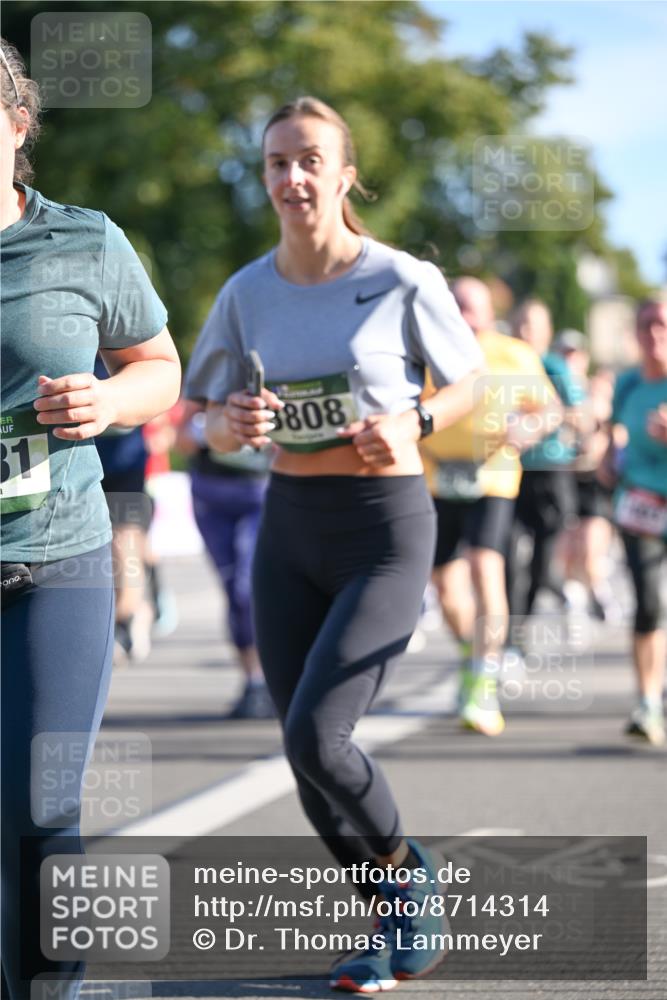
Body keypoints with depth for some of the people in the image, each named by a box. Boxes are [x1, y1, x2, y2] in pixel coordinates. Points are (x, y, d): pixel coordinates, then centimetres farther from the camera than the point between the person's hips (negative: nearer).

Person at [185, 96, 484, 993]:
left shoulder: (404, 282, -10)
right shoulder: (247, 293, 2)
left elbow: (467, 381, 4)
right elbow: (212, 426, 8)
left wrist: (411, 425, -15)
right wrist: (236, 423, -15)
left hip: (386, 527, -5)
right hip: (288, 525, 5)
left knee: (314, 734, -18)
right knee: (308, 754, 5)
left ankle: (407, 865, 11)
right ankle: (394, 922, 25)